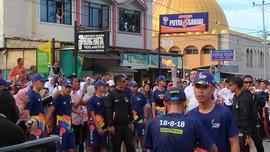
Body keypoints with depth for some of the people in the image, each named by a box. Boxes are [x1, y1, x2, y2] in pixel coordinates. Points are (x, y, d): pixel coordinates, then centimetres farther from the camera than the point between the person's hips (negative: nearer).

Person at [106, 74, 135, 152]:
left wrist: (131, 122, 13)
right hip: (116, 126, -5)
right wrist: (111, 125, -15)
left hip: (126, 125, 5)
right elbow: (108, 111, -10)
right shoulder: (111, 95, -6)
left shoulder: (126, 94, 11)